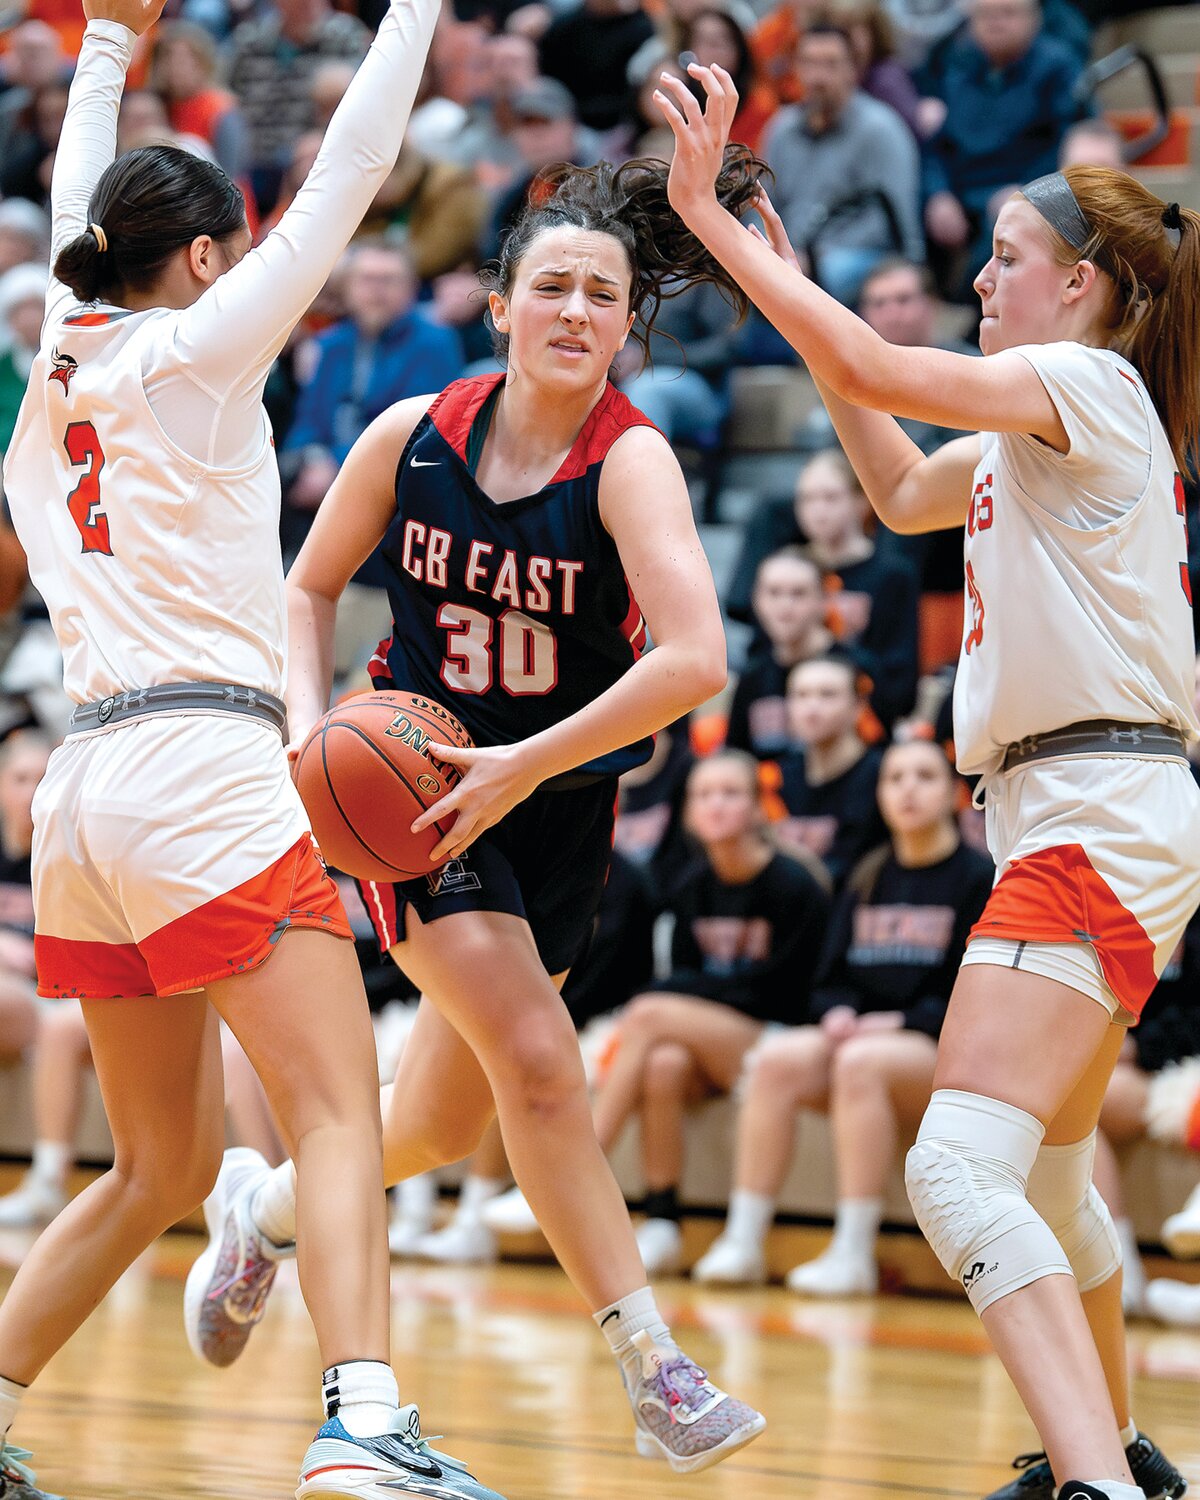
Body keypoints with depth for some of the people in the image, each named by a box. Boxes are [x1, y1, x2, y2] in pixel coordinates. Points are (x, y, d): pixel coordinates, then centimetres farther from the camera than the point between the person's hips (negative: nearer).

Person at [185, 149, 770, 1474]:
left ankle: (270, 1209, 42)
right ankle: (653, 1372, -13)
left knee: (444, 1123, 11)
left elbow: (694, 659, -30)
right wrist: (311, 724, -9)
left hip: (557, 806, 1)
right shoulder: (413, 434, -8)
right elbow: (310, 584, 8)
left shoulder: (631, 460, -17)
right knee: (539, 1065, -18)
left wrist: (524, 765, -32)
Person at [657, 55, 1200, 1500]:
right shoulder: (1043, 424, 19)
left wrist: (713, 217, -15)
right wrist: (802, 298, 27)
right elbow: (905, 495, 34)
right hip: (1077, 820, 10)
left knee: (958, 1172, -23)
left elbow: (879, 374, -20)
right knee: (1043, 1176, 25)